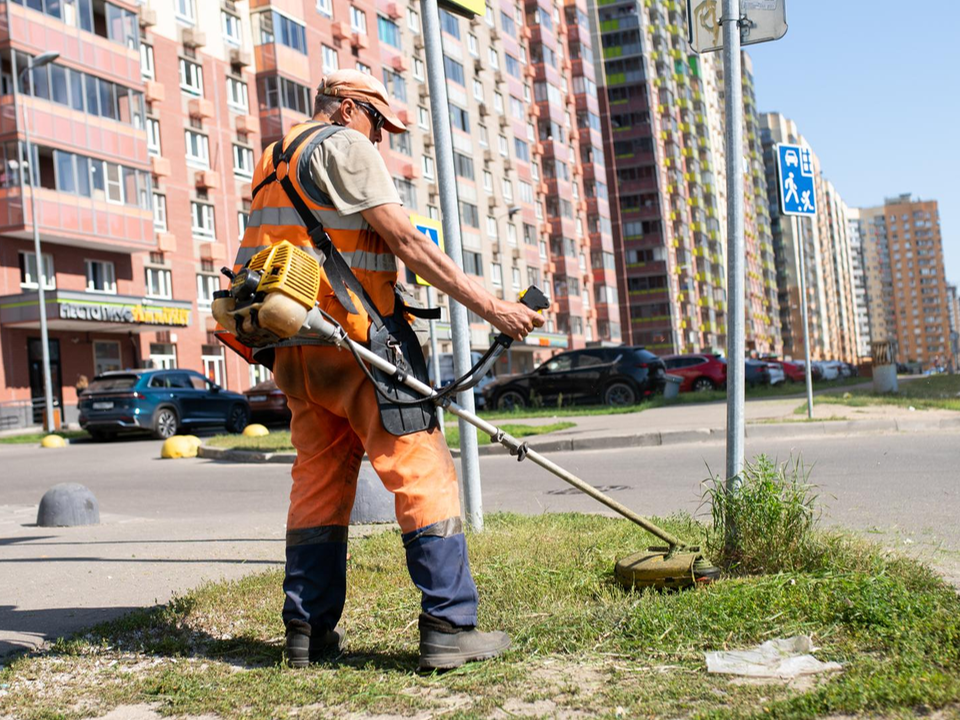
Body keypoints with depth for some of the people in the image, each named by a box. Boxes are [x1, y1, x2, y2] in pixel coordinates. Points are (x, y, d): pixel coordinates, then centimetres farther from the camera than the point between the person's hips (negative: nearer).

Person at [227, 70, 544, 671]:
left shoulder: (276, 163, 25)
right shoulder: (344, 146, -3)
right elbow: (405, 241, -12)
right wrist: (488, 305, -12)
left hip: (295, 348, 9)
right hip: (352, 341, -9)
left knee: (320, 482, 12)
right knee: (424, 473, -7)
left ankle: (310, 631, 15)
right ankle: (449, 627, -9)